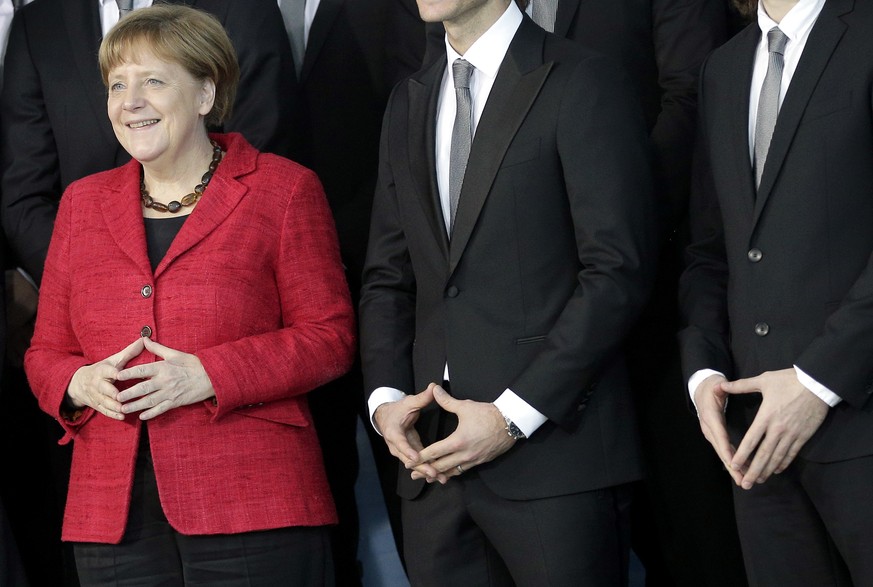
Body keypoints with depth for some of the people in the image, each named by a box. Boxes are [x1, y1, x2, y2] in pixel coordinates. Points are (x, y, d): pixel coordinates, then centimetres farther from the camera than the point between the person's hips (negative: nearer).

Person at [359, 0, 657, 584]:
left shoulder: (583, 83, -4)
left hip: (553, 447, -5)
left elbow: (619, 272, -10)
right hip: (434, 457, 6)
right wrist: (385, 396, 1)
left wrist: (513, 415, -14)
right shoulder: (409, 103, 17)